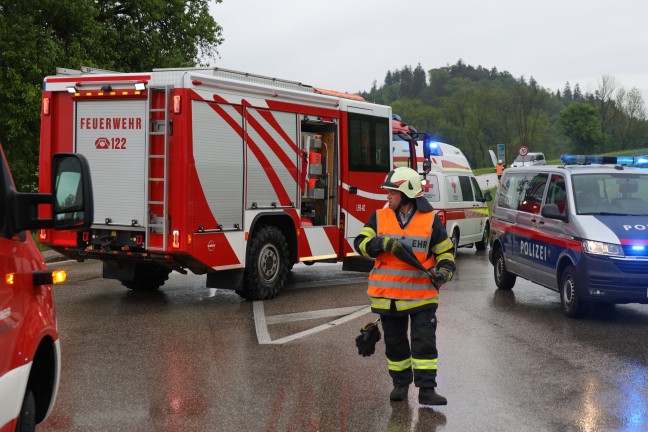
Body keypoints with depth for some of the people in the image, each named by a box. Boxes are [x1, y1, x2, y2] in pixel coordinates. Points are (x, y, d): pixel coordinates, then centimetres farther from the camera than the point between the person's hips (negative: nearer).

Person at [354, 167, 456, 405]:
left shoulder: (431, 220, -1)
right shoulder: (379, 217, 4)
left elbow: (445, 251, 7)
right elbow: (361, 243, -3)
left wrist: (444, 270, -11)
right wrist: (383, 243, -21)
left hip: (422, 294, -2)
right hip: (388, 295, 2)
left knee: (425, 342, -5)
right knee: (395, 343, 13)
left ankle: (427, 389, 0)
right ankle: (400, 383, 29)